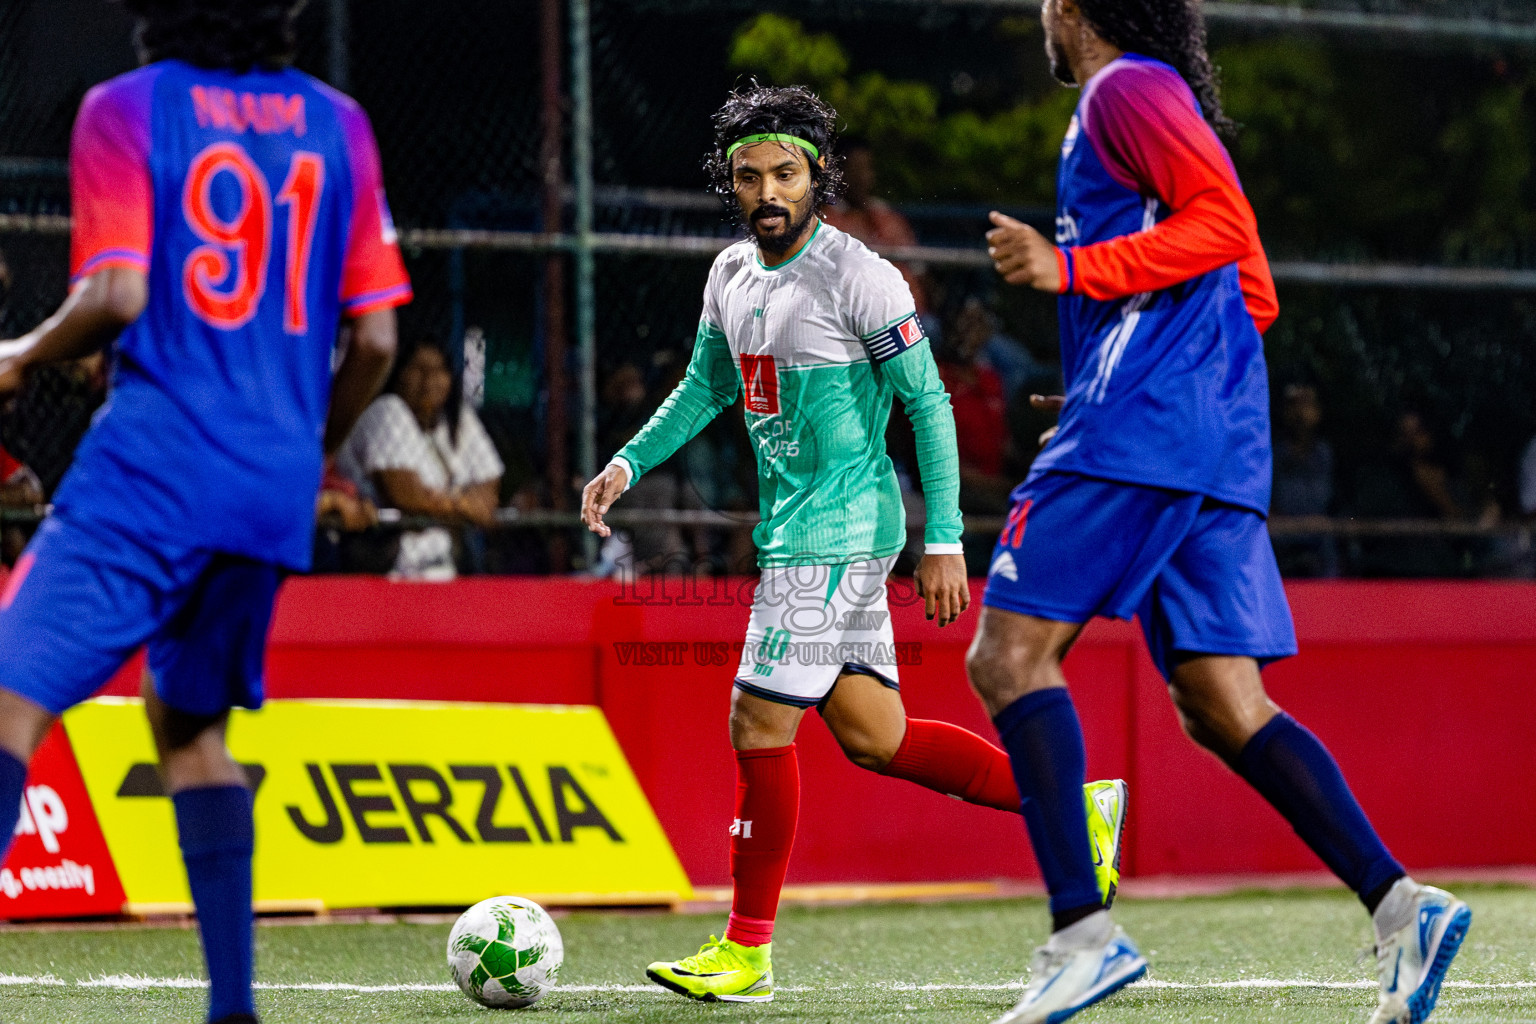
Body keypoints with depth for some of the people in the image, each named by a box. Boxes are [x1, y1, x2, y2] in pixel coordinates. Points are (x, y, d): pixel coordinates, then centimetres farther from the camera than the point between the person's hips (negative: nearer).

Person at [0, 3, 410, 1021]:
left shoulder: (126, 110, 0)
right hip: (279, 494, 6)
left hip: (154, 468, -6)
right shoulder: (337, 123, 13)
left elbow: (117, 295, -12)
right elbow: (376, 337, 10)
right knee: (192, 723, 23)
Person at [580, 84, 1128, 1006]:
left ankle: (747, 951, 2)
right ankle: (1075, 809, 22)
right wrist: (627, 464, 9)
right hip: (794, 527, 8)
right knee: (872, 735, 10)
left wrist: (944, 543, -17)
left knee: (760, 724, -8)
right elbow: (705, 389, 24)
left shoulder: (858, 277, -14)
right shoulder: (732, 275, 10)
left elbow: (929, 403, -13)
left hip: (839, 531, -8)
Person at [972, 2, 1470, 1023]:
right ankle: (1401, 906, -10)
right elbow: (1256, 296, 28)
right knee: (1224, 708, 3)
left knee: (1010, 653, -8)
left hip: (1138, 433, -9)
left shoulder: (1128, 89, -2)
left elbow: (1223, 225, -15)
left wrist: (1073, 270, -16)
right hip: (1221, 456, 9)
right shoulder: (1165, 101, 26)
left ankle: (1083, 932, -19)